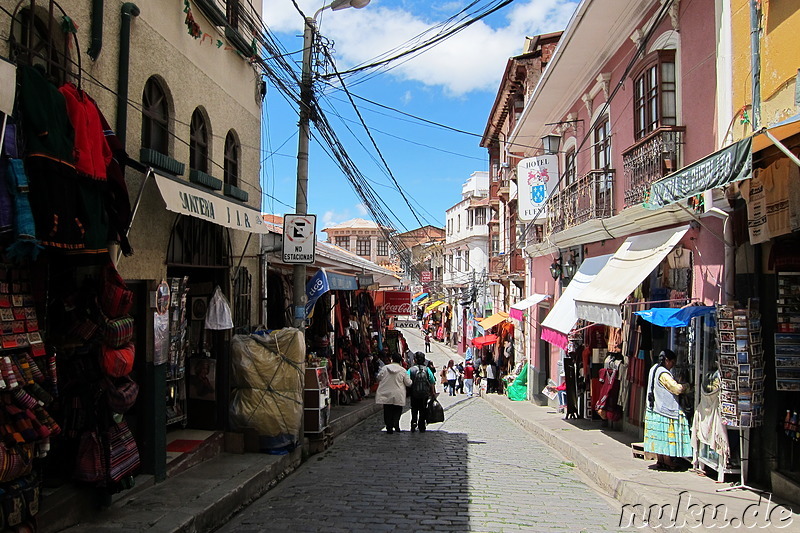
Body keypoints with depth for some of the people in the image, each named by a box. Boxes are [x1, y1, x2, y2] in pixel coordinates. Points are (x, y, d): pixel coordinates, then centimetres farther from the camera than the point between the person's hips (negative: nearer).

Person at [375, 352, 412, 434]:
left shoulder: (384, 368, -3)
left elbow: (379, 378, 10)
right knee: (397, 411, 12)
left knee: (388, 411, 9)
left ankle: (389, 427, 7)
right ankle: (396, 424, -6)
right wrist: (411, 381, 23)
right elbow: (408, 383, 0)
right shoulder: (403, 370, -6)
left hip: (386, 395, 1)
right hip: (398, 396, -1)